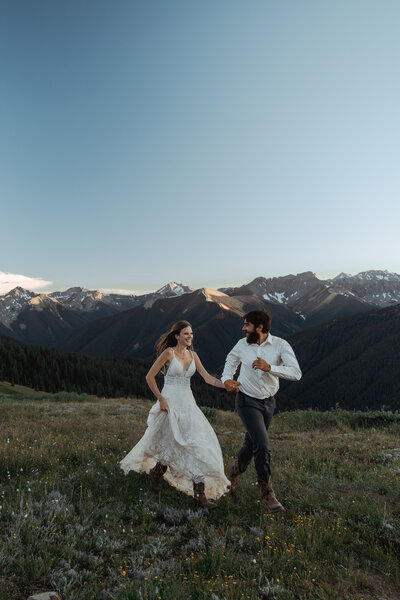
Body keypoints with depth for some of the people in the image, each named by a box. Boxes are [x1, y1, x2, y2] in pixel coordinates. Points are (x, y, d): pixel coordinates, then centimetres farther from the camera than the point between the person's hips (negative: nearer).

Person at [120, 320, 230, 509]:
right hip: (170, 404, -6)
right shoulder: (168, 353, -11)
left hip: (188, 404, 6)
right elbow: (149, 377, -9)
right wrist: (161, 400, -11)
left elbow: (208, 378, 2)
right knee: (176, 446, -2)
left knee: (198, 442, 0)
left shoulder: (192, 355, 7)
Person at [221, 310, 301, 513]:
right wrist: (227, 379, -1)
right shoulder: (242, 344, -7)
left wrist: (270, 368, -34)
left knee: (251, 444, 18)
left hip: (268, 402, 2)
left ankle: (233, 470, 47)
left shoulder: (280, 345, -13)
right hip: (247, 402, -2)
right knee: (263, 447, -12)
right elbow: (231, 359, 15)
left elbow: (296, 373, -23)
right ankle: (268, 493, 7)